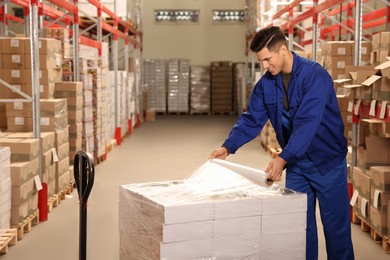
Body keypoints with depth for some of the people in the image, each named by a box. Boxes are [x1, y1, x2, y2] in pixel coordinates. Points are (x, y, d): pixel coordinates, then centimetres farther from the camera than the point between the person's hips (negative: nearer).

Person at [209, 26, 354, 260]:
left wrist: (283, 157, -36)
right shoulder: (266, 83, -1)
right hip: (296, 163, 6)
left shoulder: (315, 75, -21)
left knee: (336, 226, 5)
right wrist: (228, 147, -11)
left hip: (327, 161, -5)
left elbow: (307, 123, -30)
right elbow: (252, 119, 2)